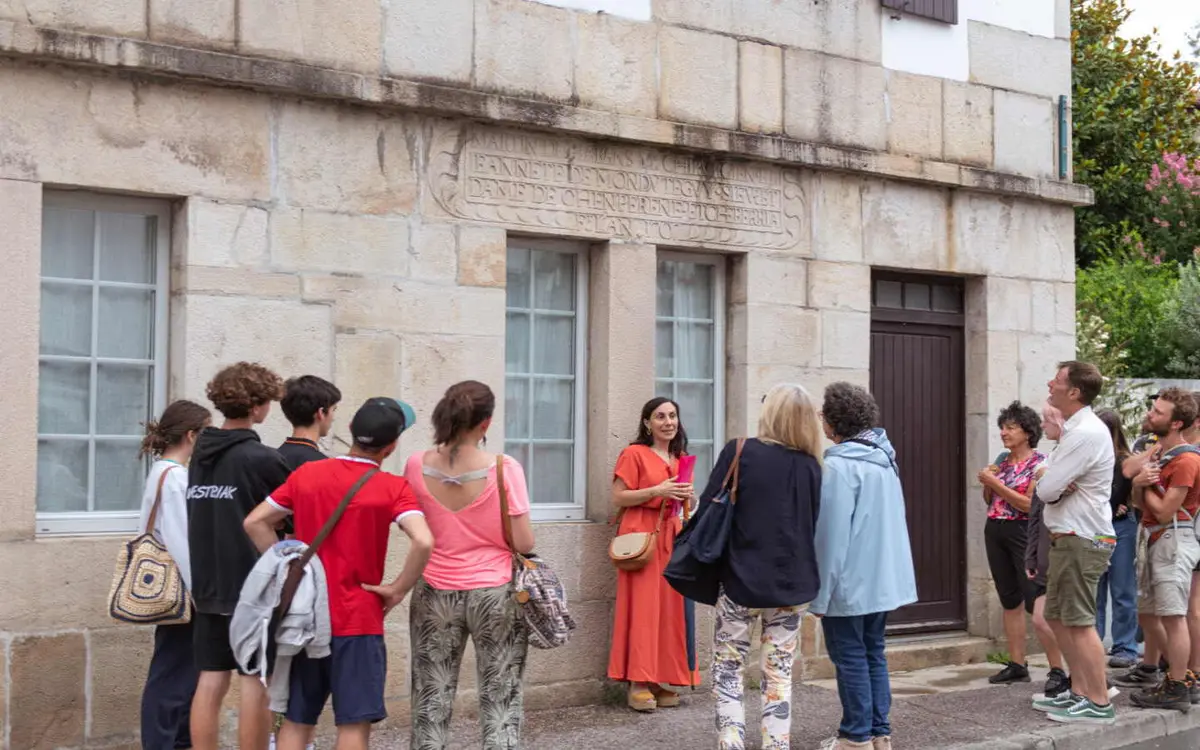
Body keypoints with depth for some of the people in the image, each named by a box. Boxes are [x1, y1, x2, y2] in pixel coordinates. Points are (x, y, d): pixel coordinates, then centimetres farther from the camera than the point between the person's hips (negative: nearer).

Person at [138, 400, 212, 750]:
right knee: (171, 674, -3)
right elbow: (181, 543, -21)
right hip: (179, 588, -10)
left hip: (173, 587, 10)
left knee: (184, 668, 15)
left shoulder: (164, 471, 13)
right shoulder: (175, 476, -17)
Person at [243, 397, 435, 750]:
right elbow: (424, 542, -25)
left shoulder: (306, 474, 3)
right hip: (358, 621, -4)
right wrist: (398, 590, -12)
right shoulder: (393, 488, -10)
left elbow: (254, 523, 6)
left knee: (296, 720, 13)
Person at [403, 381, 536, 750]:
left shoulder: (417, 466, -5)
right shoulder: (504, 468, -13)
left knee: (431, 702, 10)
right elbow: (524, 543, -11)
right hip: (495, 594, -2)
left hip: (434, 594, 2)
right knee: (501, 701, 5)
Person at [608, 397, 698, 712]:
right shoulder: (634, 454, -4)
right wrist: (658, 491, -17)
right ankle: (638, 684, -4)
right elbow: (618, 497, -9)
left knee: (670, 608, 4)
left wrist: (687, 496, 7)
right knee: (642, 608, -8)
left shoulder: (680, 459, 18)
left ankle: (663, 680, 11)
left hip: (672, 537, 7)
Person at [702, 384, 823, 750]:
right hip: (791, 583, 3)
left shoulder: (740, 452, -9)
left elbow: (708, 512, -9)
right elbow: (812, 527, 10)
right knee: (779, 675, 10)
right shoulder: (810, 466, 2)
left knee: (728, 671, 9)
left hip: (741, 580, -3)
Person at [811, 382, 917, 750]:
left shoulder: (838, 466, -18)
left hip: (850, 581, -8)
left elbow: (831, 534, -19)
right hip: (883, 578, 8)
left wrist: (820, 593, -12)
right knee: (873, 653, 14)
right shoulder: (884, 459, 8)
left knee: (850, 657, 1)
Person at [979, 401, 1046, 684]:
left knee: (1035, 601, -12)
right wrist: (986, 484, -1)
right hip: (995, 532, 7)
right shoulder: (1002, 460, 13)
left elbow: (1031, 504, -16)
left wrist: (996, 483, -17)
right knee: (1009, 599, 9)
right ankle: (1017, 665, 14)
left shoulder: (1040, 462, -7)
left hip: (1024, 532, -7)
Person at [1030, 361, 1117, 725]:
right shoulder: (1077, 429, 14)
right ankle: (1079, 692, 24)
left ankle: (1099, 703, 2)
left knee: (1079, 622, -5)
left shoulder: (1085, 434, -21)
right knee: (1058, 617, 15)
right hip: (1069, 537, 10)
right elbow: (1050, 484, 13)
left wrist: (1056, 488, 0)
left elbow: (1045, 489, -21)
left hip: (1081, 540, -10)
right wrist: (1059, 488, -8)